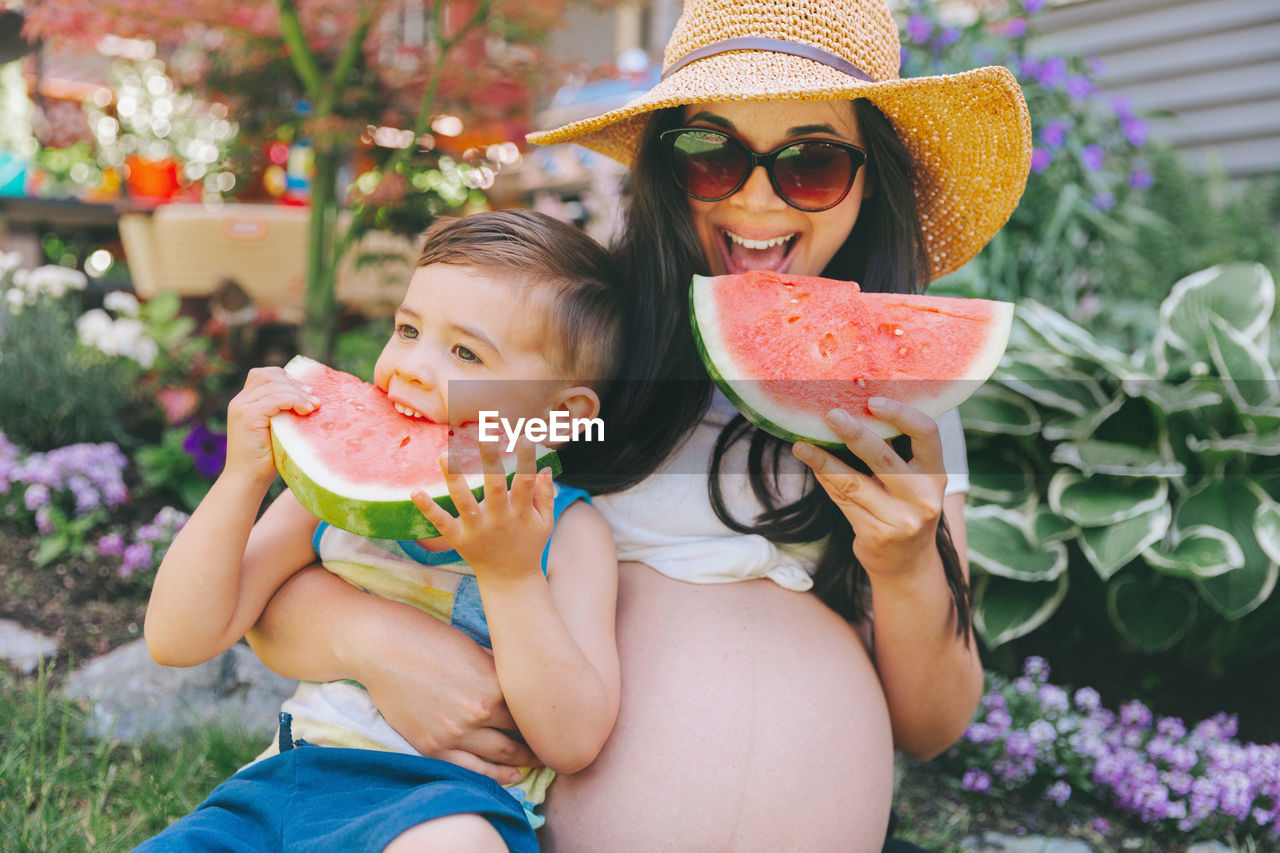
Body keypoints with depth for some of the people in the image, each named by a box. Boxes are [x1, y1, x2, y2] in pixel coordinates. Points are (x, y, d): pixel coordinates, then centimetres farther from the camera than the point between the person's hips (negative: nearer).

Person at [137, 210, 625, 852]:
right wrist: (242, 478, -11)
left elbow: (572, 744, -12)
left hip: (458, 792, -4)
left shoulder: (566, 532, -4)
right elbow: (178, 641, 0)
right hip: (286, 779, 5)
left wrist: (510, 575, -21)